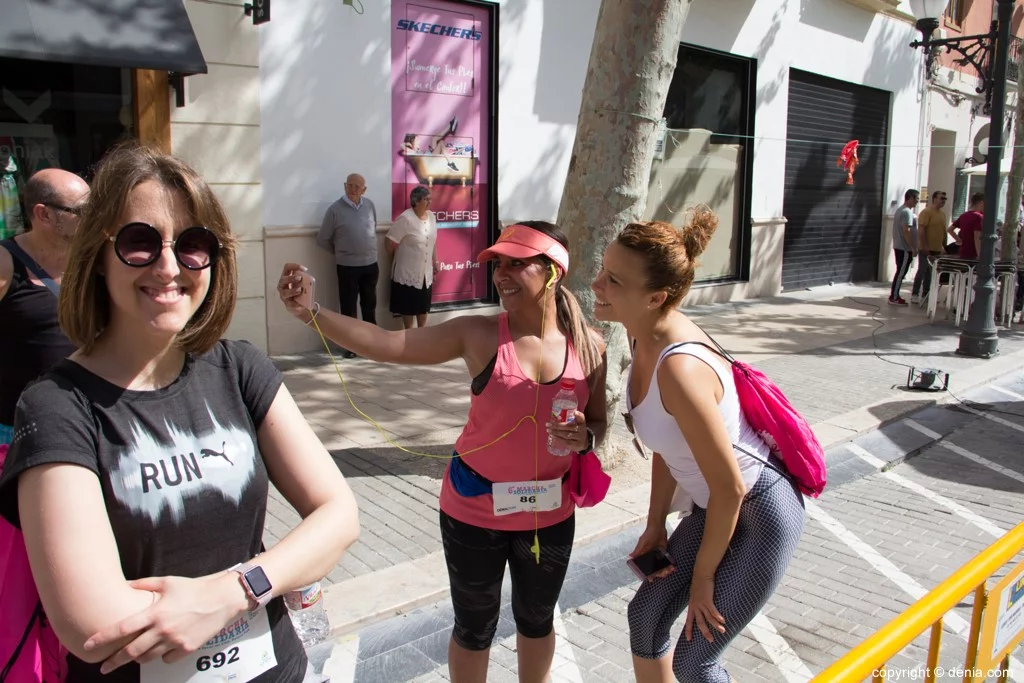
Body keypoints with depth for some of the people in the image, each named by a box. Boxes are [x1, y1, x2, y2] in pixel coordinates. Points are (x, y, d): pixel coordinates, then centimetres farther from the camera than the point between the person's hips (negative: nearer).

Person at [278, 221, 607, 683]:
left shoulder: (589, 346, -8)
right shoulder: (478, 335, -14)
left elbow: (598, 424, 4)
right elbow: (385, 345, -18)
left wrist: (584, 438, -19)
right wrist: (309, 312, -28)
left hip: (549, 514, 2)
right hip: (474, 510, -2)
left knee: (537, 619, 25)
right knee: (475, 626, 17)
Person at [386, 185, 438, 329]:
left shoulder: (431, 216, 2)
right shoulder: (406, 218, -18)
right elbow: (389, 243, -15)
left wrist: (435, 261, 16)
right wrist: (398, 258, -1)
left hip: (426, 271, 6)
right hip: (408, 272, -6)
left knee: (424, 305, 16)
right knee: (408, 306, 6)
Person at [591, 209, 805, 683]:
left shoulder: (679, 368, -35)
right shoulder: (648, 336, -8)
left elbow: (730, 488, -26)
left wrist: (704, 575, -12)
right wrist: (656, 524, 8)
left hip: (761, 514, -8)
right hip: (716, 505, 9)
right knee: (646, 615, 17)